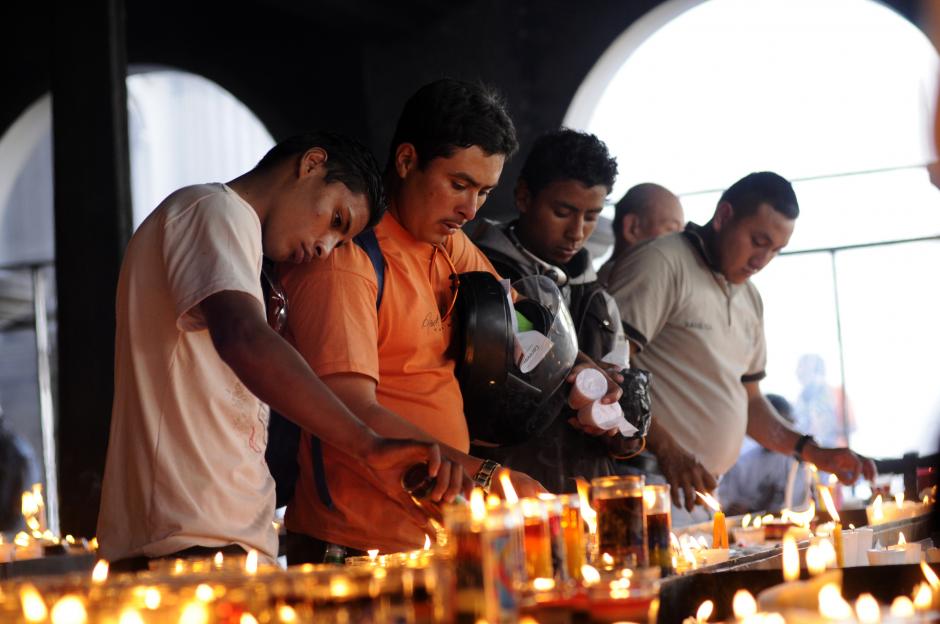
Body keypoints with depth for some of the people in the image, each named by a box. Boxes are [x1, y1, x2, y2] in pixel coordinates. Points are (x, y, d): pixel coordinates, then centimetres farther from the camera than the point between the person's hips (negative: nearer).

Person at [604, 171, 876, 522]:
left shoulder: (750, 300, 20)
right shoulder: (662, 263, -7)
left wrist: (813, 453, 14)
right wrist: (665, 448, -23)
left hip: (702, 490, 8)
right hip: (651, 477, -8)